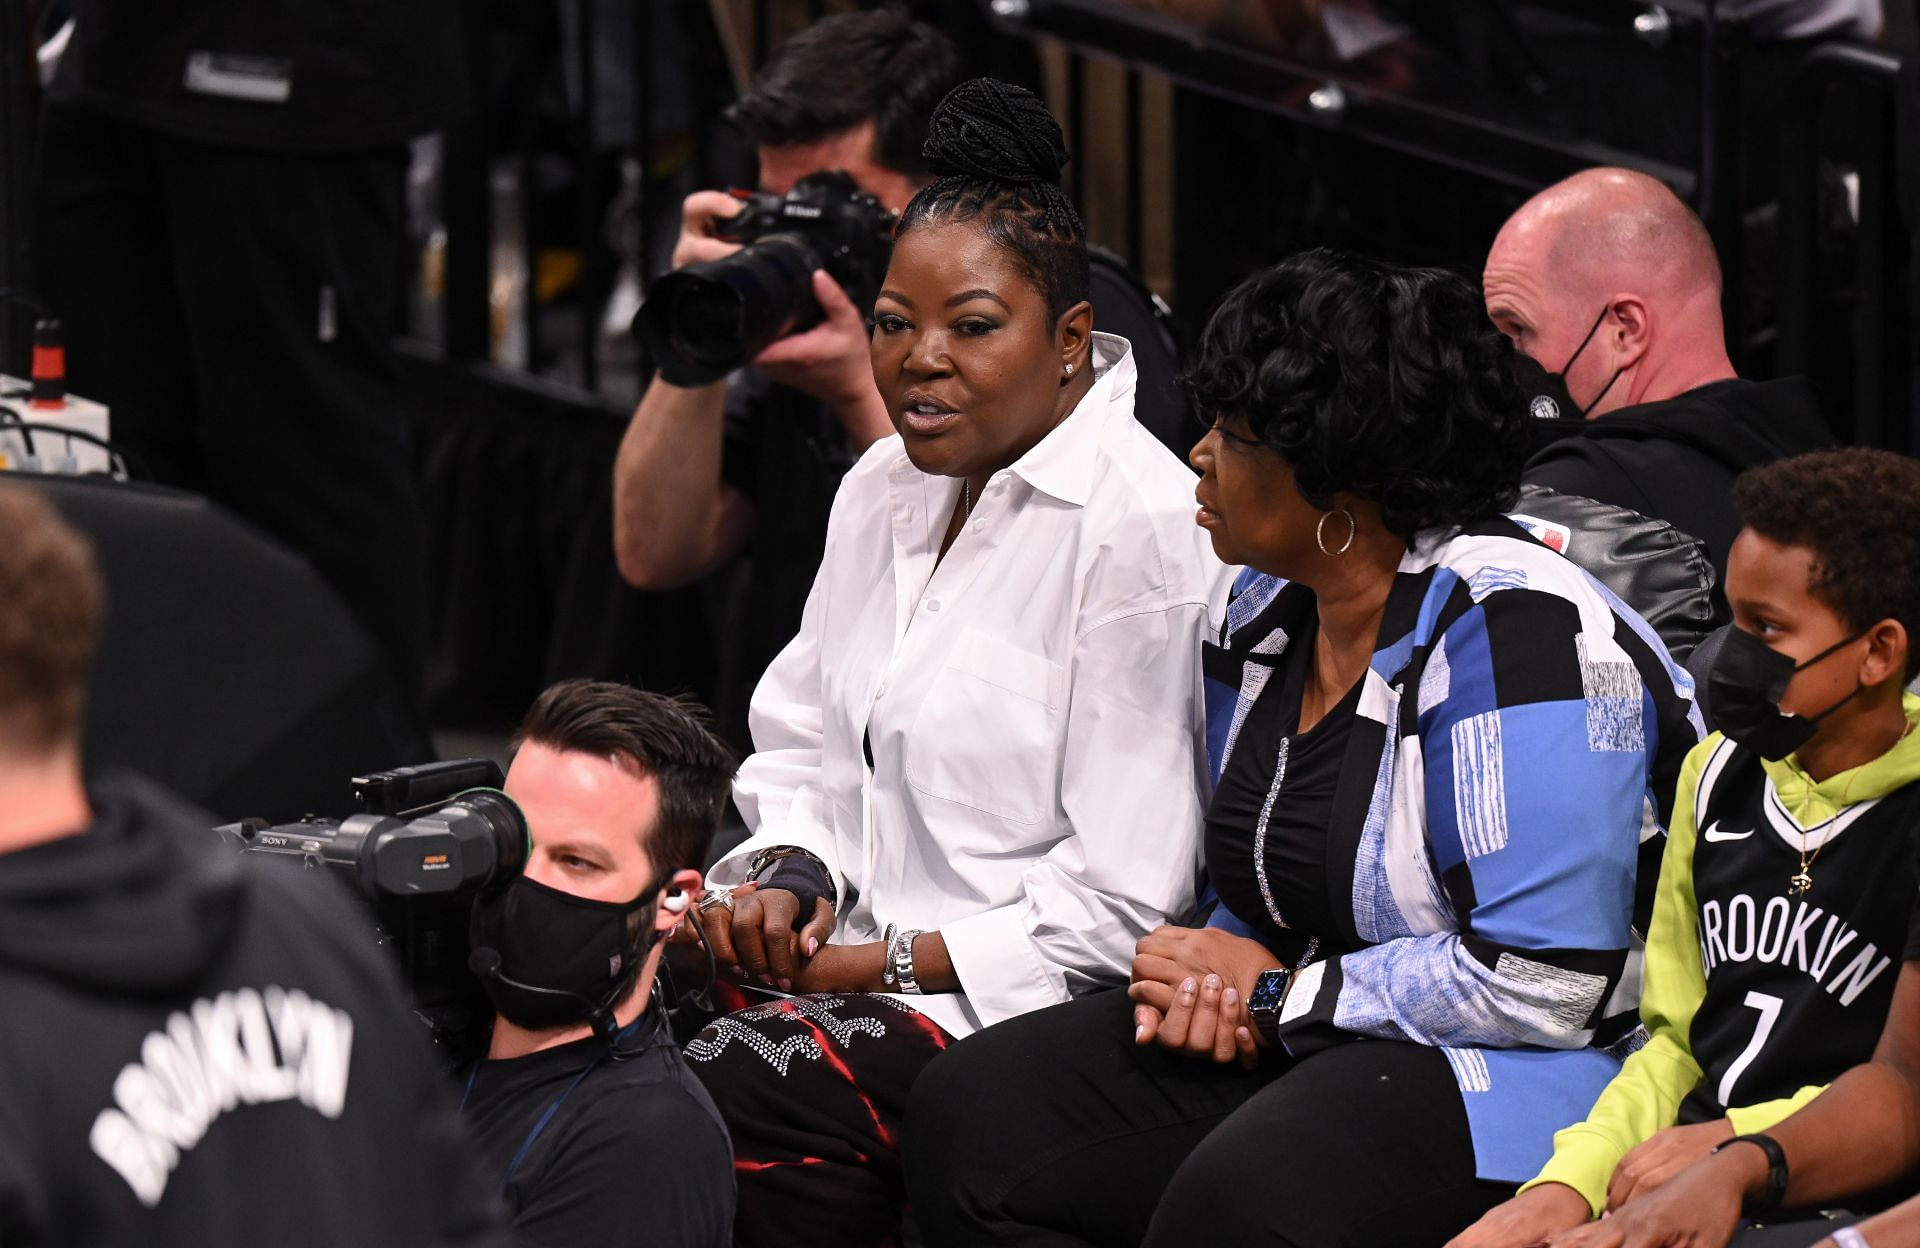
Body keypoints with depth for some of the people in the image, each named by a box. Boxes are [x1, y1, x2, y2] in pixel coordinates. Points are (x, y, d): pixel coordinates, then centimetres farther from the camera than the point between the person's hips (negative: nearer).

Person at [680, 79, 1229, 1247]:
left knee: (721, 1102, -30)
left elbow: (1123, 902, -15)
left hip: (1026, 1014, -8)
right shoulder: (888, 488, 14)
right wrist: (788, 876, -1)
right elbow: (805, 745, 22)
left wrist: (878, 965, -13)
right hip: (856, 958, 8)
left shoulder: (1145, 535, -13)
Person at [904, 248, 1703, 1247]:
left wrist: (1279, 993, -13)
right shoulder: (1266, 611, 11)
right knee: (973, 1110, -9)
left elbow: (1542, 984, -24)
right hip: (1307, 1048, 9)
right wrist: (1206, 985, 0)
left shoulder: (1511, 631, -18)